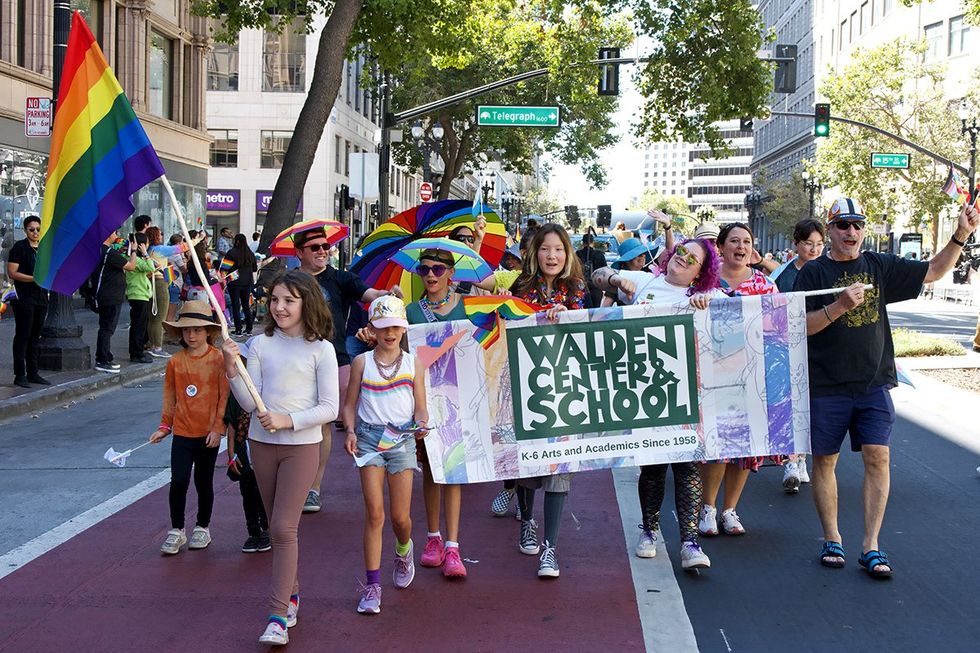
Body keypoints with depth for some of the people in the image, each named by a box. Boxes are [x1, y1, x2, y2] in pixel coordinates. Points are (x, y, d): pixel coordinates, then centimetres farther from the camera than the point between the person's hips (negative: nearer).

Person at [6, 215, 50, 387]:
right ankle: (19, 375, -2)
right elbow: (12, 273, -13)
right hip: (24, 298, -7)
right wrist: (35, 278, -19)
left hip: (41, 297, 7)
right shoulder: (19, 247, -6)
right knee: (22, 336, -5)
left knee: (35, 337, 11)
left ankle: (33, 373, 17)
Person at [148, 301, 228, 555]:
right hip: (182, 433, 1)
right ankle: (176, 530, 9)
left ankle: (202, 527, 28)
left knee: (204, 483, 11)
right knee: (178, 481, -6)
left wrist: (217, 428, -8)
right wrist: (164, 426, 6)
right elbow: (170, 397, 8)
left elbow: (225, 396, -5)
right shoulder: (175, 361, 1)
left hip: (208, 434, -1)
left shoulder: (218, 359, -7)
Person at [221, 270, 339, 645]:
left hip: (301, 445, -4)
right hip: (261, 443, 4)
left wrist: (288, 420, -20)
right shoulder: (260, 344, 2)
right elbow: (250, 403, -2)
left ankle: (278, 616, -7)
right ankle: (291, 593, 30)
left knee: (284, 527, -9)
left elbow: (329, 408, -9)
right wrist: (232, 371, -17)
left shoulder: (320, 349, -7)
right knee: (278, 526, 14)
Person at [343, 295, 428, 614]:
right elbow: (350, 404, 7)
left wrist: (422, 424, -14)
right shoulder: (362, 363, 5)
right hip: (370, 436, -1)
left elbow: (420, 407, 7)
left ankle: (403, 551, 39)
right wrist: (350, 431, -9)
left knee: (400, 516, 3)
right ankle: (372, 584, 0)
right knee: (374, 513, -7)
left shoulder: (413, 364, 6)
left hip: (402, 438, 1)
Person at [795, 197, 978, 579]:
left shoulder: (880, 267, 8)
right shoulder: (814, 273, -1)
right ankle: (832, 540, 20)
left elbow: (934, 271, 10)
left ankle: (871, 546, 0)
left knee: (877, 458, -5)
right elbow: (801, 326, -8)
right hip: (826, 387, -2)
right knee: (825, 461, 6)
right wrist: (840, 305, -21)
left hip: (873, 385, 2)